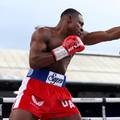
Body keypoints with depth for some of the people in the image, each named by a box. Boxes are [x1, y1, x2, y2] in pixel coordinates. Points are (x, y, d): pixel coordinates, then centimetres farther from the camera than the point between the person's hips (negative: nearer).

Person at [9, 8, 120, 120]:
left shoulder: (78, 38, 17)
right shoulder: (44, 33, -2)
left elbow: (108, 34, 19)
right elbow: (34, 62, -17)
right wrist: (65, 50, -12)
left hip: (59, 91, 6)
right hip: (35, 87, -6)